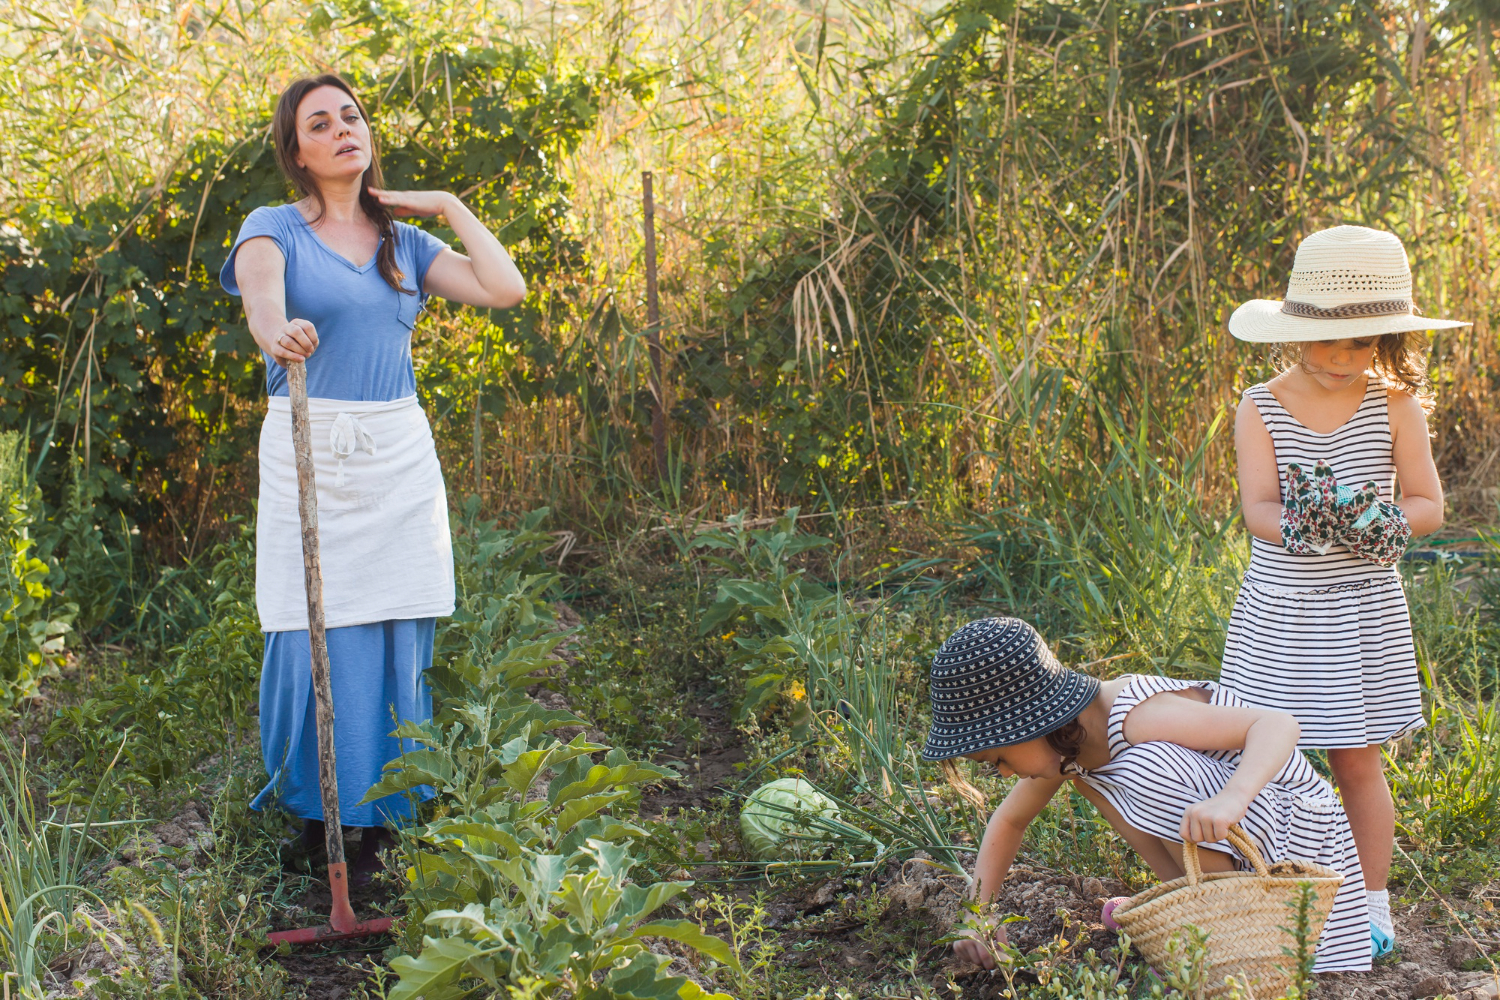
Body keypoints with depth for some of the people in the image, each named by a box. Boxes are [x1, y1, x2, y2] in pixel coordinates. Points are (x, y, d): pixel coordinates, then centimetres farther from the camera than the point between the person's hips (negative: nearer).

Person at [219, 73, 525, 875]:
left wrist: (448, 207, 7)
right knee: (314, 637, -4)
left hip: (398, 455, 3)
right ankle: (311, 809, 12)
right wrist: (275, 331, -46)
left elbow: (505, 289, 3)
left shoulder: (404, 241, 13)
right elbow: (260, 285, -23)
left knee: (396, 641, 1)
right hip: (308, 450, -3)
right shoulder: (274, 229, 1)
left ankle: (380, 818, 11)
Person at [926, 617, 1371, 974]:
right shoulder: (1068, 739, -4)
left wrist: (1230, 799, -51)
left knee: (1144, 767, -29)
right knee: (1081, 772, 1)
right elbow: (1009, 820, 14)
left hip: (1293, 820, -9)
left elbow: (1279, 724, -33)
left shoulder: (1132, 719, -30)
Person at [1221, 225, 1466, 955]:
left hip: (1361, 608, 0)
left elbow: (1428, 505, -4)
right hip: (1279, 609, 1)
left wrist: (1381, 520, -25)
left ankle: (1372, 904, 19)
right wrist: (1298, 523, -38)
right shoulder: (1261, 410, -6)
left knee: (1357, 759, 6)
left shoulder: (1394, 406, -4)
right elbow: (1257, 509, -16)